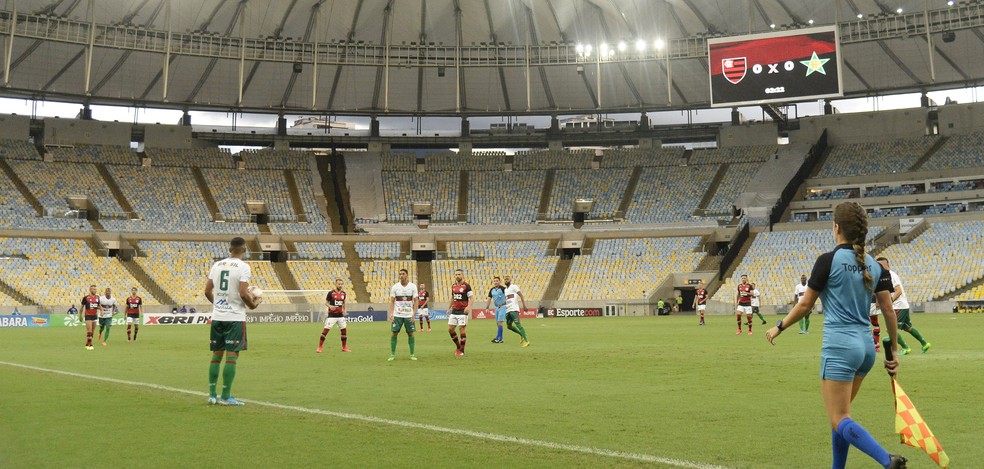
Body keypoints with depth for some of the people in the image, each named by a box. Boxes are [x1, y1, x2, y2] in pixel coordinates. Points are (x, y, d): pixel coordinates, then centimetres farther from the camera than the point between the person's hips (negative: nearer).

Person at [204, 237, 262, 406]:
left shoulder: (217, 265, 8)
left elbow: (207, 291, 9)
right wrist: (253, 304, 2)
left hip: (217, 316, 6)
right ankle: (225, 396, 0)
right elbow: (243, 293, -17)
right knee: (232, 355, -1)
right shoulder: (243, 267, -10)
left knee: (216, 354, 12)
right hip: (235, 317, -6)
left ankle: (212, 394, 16)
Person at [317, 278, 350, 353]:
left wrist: (345, 310, 5)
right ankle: (320, 347, 0)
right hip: (332, 315, -5)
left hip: (340, 315, 5)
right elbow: (326, 302, -1)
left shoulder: (343, 293, 7)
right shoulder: (331, 293, -8)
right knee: (326, 329, -9)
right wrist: (330, 306, -21)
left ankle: (344, 347, 18)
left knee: (344, 330, 6)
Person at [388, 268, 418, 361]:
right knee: (395, 333, -2)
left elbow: (415, 301, 1)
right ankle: (392, 354, 7)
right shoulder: (395, 287, 0)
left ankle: (412, 354, 11)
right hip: (397, 315, 0)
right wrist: (391, 314, -9)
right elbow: (392, 301, 2)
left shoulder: (413, 286, -1)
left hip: (409, 315, 0)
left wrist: (414, 314, -9)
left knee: (410, 333, 2)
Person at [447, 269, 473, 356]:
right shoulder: (453, 286, 11)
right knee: (450, 329, 4)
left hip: (463, 311, -6)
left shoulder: (466, 286, -7)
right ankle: (458, 346, 23)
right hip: (454, 310, 6)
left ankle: (462, 351, 5)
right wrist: (449, 308, 21)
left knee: (461, 329, -5)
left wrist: (468, 306, -26)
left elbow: (470, 298, -10)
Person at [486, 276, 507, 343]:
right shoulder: (492, 290, 8)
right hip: (496, 307, 7)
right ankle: (500, 339, 16)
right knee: (497, 323, 9)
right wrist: (487, 307, 6)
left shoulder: (502, 288, -11)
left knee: (499, 322, -12)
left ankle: (499, 338, -12)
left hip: (502, 307, -7)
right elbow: (489, 299, 12)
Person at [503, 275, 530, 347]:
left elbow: (521, 295, -11)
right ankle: (522, 335, 23)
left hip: (514, 309, -9)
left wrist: (524, 305, -21)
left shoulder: (514, 286, -2)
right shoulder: (505, 290, 22)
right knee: (509, 325, 7)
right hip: (508, 310, 9)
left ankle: (526, 340, -12)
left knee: (518, 324, -14)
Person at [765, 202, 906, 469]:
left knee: (840, 421, -4)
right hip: (866, 347, 7)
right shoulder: (874, 265, 7)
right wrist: (893, 350, 15)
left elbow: (805, 305, -5)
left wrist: (779, 328, 8)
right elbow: (889, 311, 6)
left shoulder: (828, 260, -10)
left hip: (840, 347, -7)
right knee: (840, 414, 20)